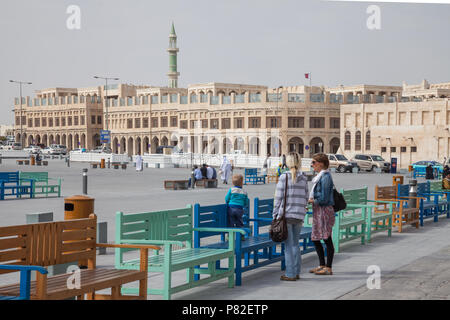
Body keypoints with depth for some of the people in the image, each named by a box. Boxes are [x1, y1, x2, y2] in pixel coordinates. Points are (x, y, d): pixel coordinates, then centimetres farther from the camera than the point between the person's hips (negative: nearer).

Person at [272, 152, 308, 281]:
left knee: (288, 245, 0)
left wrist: (275, 215, -1)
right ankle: (296, 272, 18)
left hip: (286, 215, -5)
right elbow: (305, 198, 9)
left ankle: (290, 274, 2)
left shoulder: (284, 177, -9)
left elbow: (278, 198, -8)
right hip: (299, 215, 5)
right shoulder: (304, 178, 5)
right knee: (295, 244, 15)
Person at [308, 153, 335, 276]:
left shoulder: (325, 177, -16)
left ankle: (328, 268, 3)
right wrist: (311, 200, 4)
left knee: (327, 239, -3)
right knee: (315, 239, 14)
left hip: (325, 210, -10)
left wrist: (312, 201, -8)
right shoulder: (319, 177, 15)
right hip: (318, 211, 10)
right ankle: (322, 265, 24)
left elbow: (324, 199, -20)